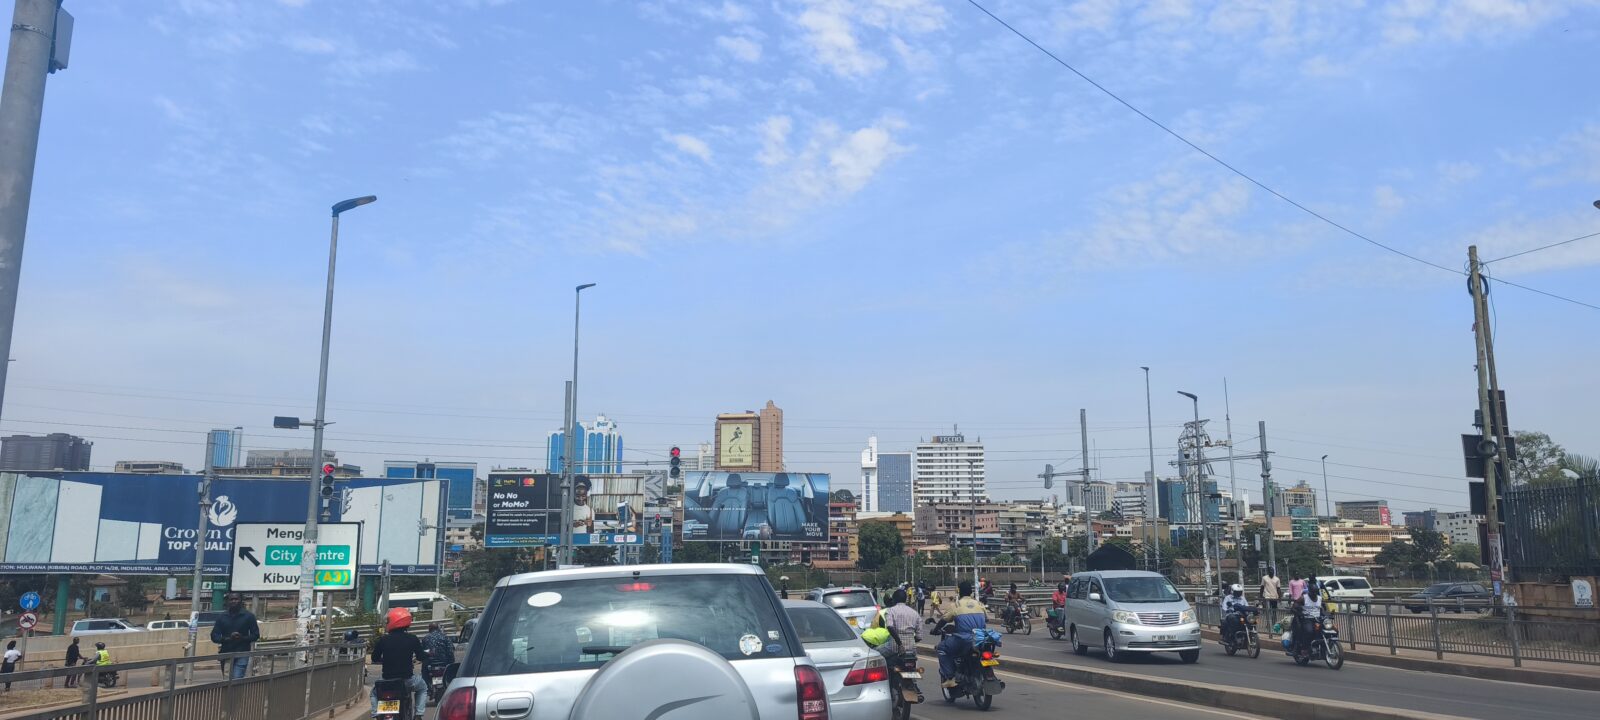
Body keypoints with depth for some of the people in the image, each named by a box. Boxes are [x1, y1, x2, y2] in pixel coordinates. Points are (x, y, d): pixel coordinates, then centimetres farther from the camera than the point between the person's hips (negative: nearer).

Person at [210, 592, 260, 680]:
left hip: (242, 654, -3)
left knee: (237, 680, -16)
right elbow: (214, 636, 4)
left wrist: (242, 638, -17)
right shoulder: (222, 617, 10)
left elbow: (256, 635, 2)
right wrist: (228, 638, -15)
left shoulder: (248, 616, 3)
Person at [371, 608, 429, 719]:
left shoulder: (383, 640, -6)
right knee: (422, 688, 30)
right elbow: (422, 658, -1)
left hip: (387, 679, 1)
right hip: (408, 679, -1)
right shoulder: (412, 639, -7)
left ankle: (375, 714, 14)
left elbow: (374, 659, 3)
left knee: (375, 692, 33)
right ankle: (419, 714, 13)